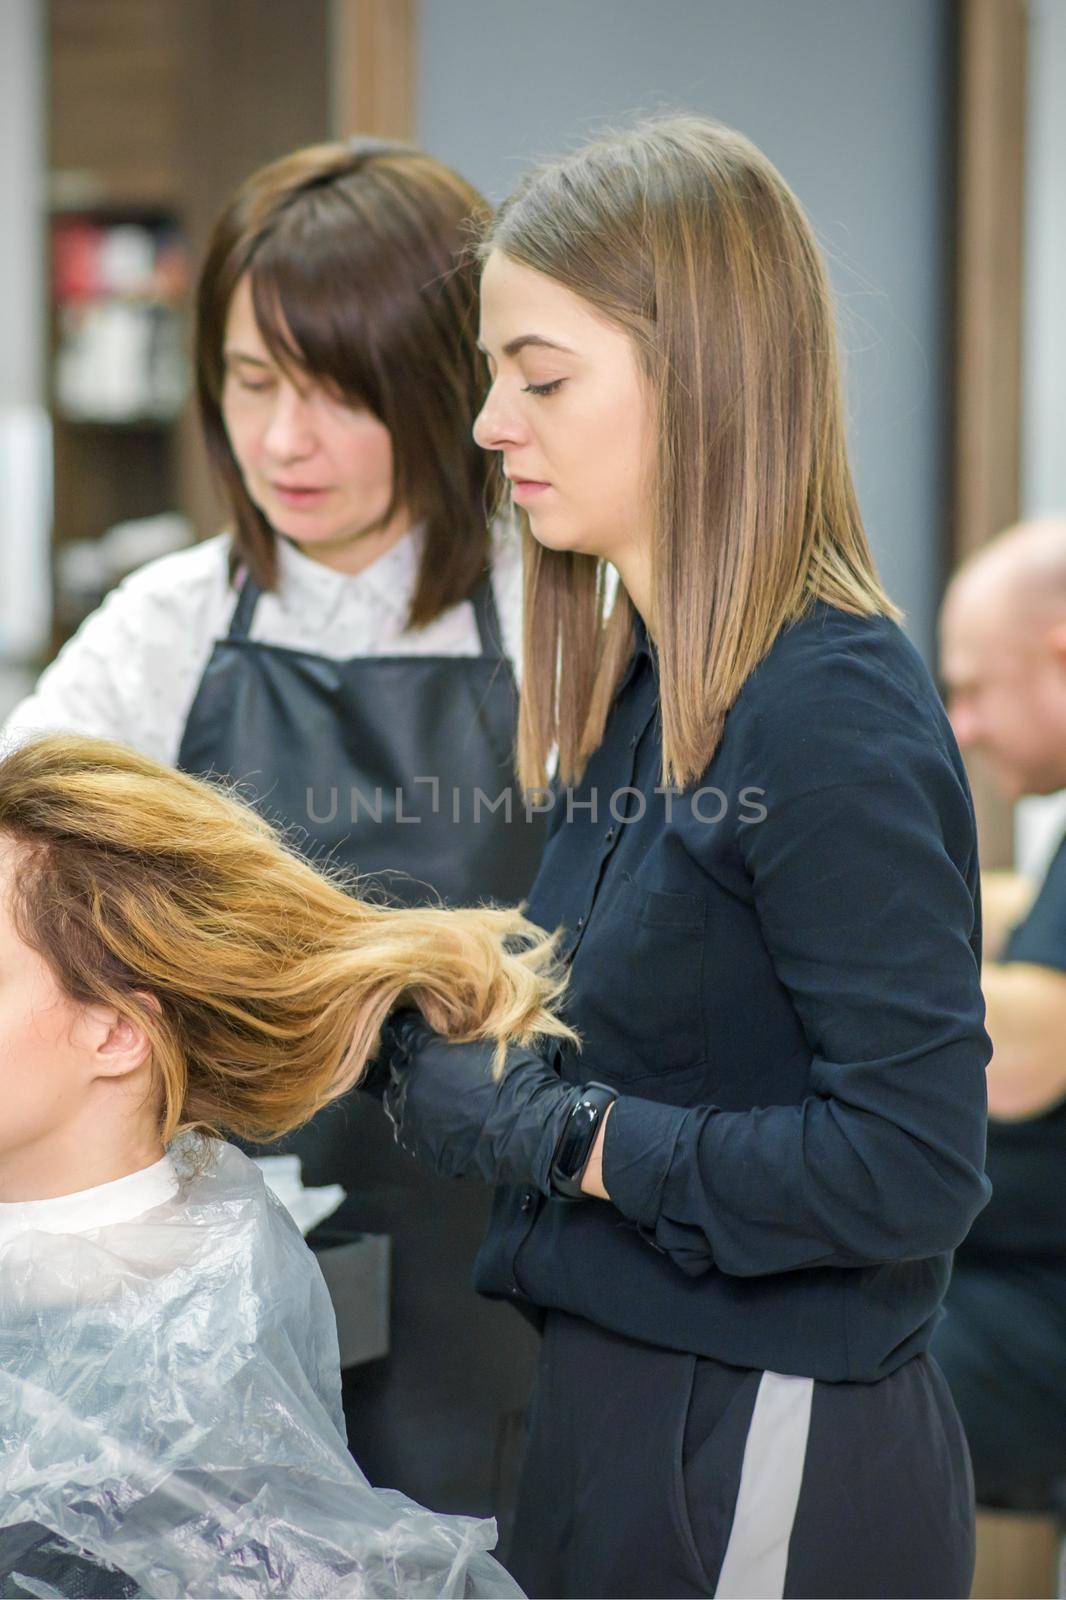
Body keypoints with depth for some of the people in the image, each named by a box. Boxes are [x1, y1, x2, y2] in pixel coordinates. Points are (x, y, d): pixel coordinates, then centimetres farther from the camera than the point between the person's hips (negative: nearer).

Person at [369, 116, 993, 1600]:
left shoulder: (831, 716, -19)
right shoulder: (643, 692, 7)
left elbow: (913, 1165, -24)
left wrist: (559, 1135, -19)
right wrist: (436, 1029, -2)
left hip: (772, 1452, -8)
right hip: (620, 1402, 8)